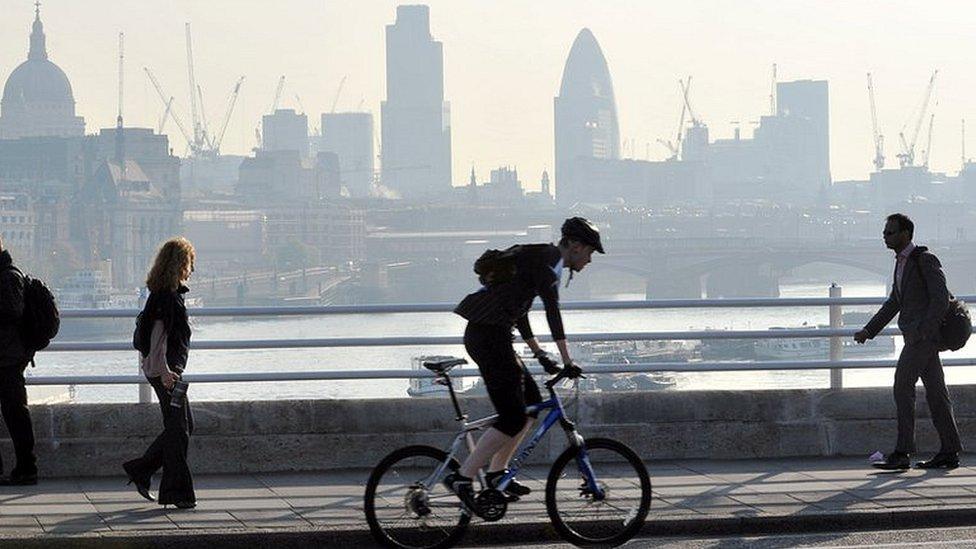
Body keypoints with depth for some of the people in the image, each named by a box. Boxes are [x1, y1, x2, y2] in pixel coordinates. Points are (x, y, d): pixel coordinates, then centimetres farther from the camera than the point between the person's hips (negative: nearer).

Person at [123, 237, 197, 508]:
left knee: (184, 425, 13)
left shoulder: (171, 292, 14)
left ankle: (140, 469, 19)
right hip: (165, 370, -10)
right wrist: (164, 371, -24)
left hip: (168, 369, 10)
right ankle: (176, 492, 0)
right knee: (178, 429, -5)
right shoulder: (166, 295, -16)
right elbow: (158, 336, -21)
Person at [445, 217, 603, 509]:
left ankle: (497, 472, 19)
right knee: (513, 419, -9)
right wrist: (567, 361, -17)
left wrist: (539, 354, 27)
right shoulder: (550, 259, -8)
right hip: (490, 336, -10)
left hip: (482, 335, 10)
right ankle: (462, 477, -8)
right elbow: (552, 310, -16)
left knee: (532, 402, 16)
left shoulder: (536, 258, 23)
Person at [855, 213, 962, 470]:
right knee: (935, 392, 9)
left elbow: (941, 299, -17)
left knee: (903, 387, -11)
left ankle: (902, 453, -12)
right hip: (915, 334, 9)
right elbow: (893, 303, 24)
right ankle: (949, 452, 11)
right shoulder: (902, 262, 18)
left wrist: (923, 331, -23)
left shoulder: (925, 259, -11)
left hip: (925, 334, -9)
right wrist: (869, 331, 17)